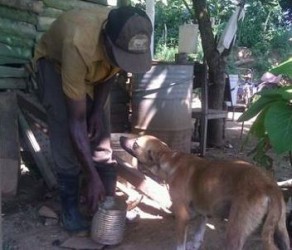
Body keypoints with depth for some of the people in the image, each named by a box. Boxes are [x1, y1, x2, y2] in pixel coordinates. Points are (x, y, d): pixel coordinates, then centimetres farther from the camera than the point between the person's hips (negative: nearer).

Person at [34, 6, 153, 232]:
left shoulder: (128, 39, -29)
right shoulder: (79, 45, -44)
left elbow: (111, 69, -4)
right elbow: (76, 122, -39)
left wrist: (98, 110, -13)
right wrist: (93, 178, -36)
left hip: (95, 68, 5)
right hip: (54, 63, -4)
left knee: (101, 134, -3)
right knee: (66, 135, -16)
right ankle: (70, 207, -2)